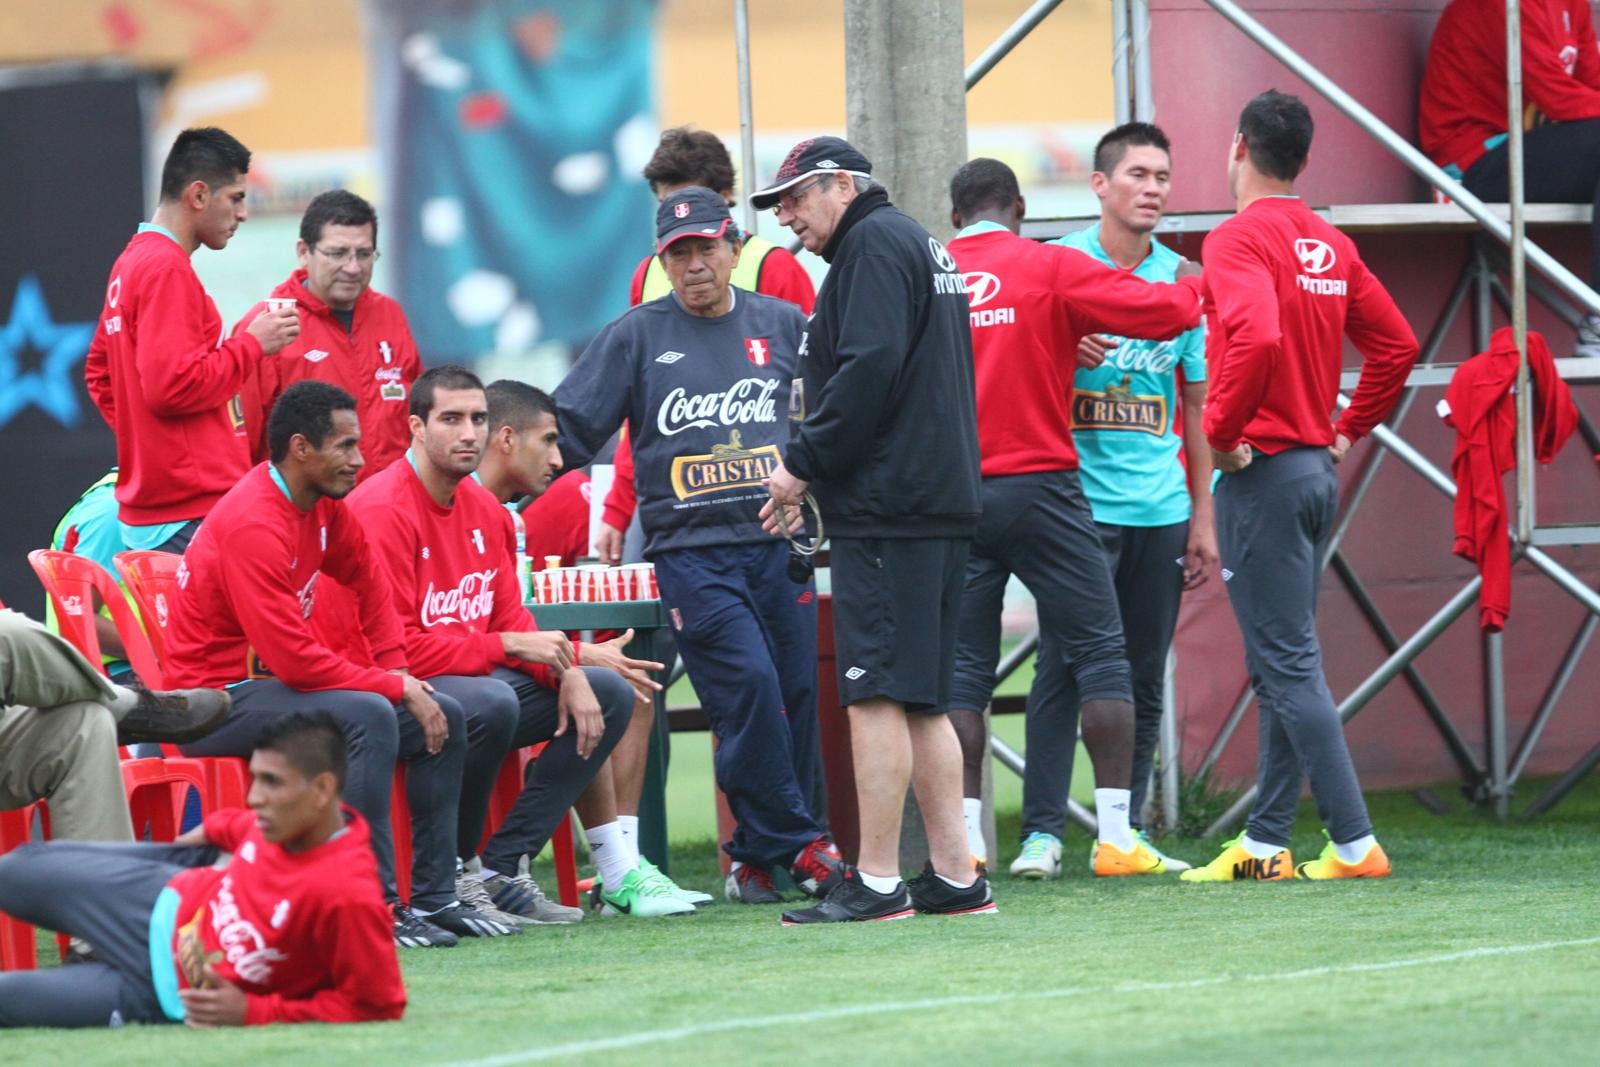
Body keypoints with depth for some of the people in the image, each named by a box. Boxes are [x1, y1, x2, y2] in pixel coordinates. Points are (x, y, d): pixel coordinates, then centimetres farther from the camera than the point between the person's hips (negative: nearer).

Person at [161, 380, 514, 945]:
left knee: (444, 717, 3)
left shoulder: (323, 505, 3)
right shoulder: (254, 523, -25)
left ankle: (434, 897, 5)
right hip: (219, 698, -10)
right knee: (367, 717, -32)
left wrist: (397, 668, 7)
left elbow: (367, 577, 22)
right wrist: (396, 688, -18)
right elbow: (295, 658, -27)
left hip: (274, 682, 10)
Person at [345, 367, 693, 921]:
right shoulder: (383, 511, -18)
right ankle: (454, 872, -15)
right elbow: (395, 646, -23)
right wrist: (508, 646, -20)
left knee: (607, 693, 6)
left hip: (479, 678, 10)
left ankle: (499, 869, -6)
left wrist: (567, 670, -8)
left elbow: (513, 621, 12)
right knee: (492, 703, -37)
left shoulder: (484, 508, 10)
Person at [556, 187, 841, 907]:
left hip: (780, 543, 3)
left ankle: (759, 859, 8)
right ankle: (796, 845, -8)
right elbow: (571, 430, 6)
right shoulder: (635, 337, 6)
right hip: (690, 550, -3)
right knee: (748, 686, -16)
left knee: (795, 695, -1)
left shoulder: (783, 326, 12)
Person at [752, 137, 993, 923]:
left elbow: (869, 369, -18)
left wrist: (802, 465, -11)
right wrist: (813, 472, 17)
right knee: (921, 700, 10)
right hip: (938, 504, 10)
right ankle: (954, 876, 9)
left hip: (886, 506, -10)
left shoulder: (874, 245, -6)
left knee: (876, 692, -10)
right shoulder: (919, 246, 24)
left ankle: (877, 883, -12)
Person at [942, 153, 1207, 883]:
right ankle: (1115, 833, -2)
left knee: (962, 669, 6)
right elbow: (1163, 312, -5)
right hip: (1039, 487, -3)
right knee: (1099, 655, 3)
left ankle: (963, 838, 2)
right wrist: (1195, 288, 15)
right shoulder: (1050, 269, -2)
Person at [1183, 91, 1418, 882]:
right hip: (1317, 471, 8)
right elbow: (1396, 345, 15)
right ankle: (1265, 844, 18)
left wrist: (1223, 430, -17)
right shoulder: (1331, 246, 11)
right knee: (1282, 664, 13)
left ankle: (1355, 842, -12)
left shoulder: (1239, 239, -13)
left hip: (1261, 469, -8)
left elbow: (1256, 337, -29)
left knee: (1289, 665, -8)